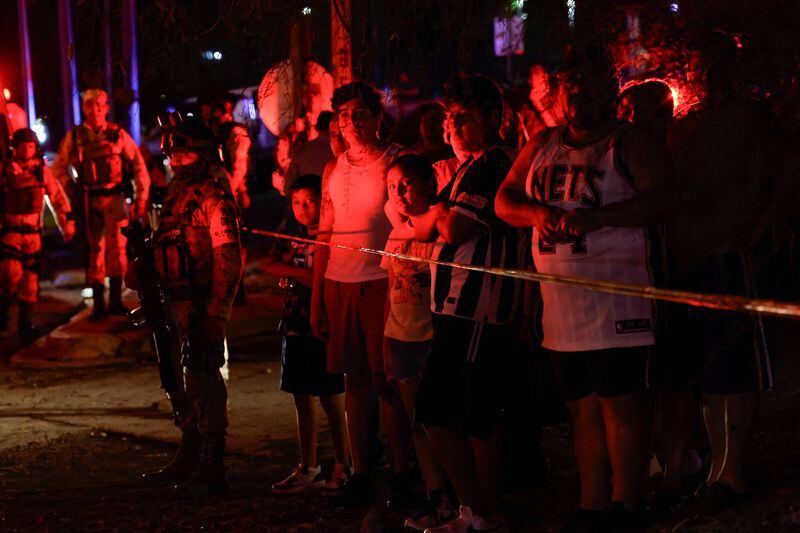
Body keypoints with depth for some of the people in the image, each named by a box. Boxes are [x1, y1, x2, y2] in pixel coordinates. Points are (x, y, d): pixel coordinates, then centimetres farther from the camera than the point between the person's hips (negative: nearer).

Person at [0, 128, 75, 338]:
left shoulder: (42, 171, 2)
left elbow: (58, 197, 9)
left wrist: (67, 224, 8)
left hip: (33, 233, 3)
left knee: (30, 280, 5)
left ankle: (26, 323, 14)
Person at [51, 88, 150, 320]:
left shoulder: (118, 134, 2)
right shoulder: (74, 136, 5)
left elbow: (139, 166, 3)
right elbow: (58, 167, 13)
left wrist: (141, 198, 0)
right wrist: (72, 189, 4)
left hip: (115, 198, -1)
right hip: (88, 201, 1)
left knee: (117, 248, -2)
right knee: (94, 250, 2)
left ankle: (116, 299, 8)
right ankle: (98, 302, 6)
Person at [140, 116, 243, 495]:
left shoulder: (213, 196, -13)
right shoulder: (179, 193, 15)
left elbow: (229, 257, -19)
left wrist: (216, 311, -23)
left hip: (203, 304, -10)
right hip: (180, 304, 10)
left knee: (204, 380, -8)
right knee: (188, 379, 17)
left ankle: (211, 469, -4)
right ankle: (188, 461, 27)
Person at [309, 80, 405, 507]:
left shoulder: (395, 162, -2)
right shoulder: (333, 170, 14)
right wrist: (316, 300, 13)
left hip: (381, 282, -5)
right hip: (339, 284, 5)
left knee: (387, 382, -5)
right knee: (354, 380, 7)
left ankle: (402, 474, 3)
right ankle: (360, 474, 12)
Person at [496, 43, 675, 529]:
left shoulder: (628, 143, -2)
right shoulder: (543, 146, 17)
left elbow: (662, 198, -15)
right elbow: (504, 200, 14)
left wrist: (598, 217, -25)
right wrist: (537, 213, -8)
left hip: (616, 293, -6)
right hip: (561, 299, 6)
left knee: (621, 402, -9)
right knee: (584, 408, 11)